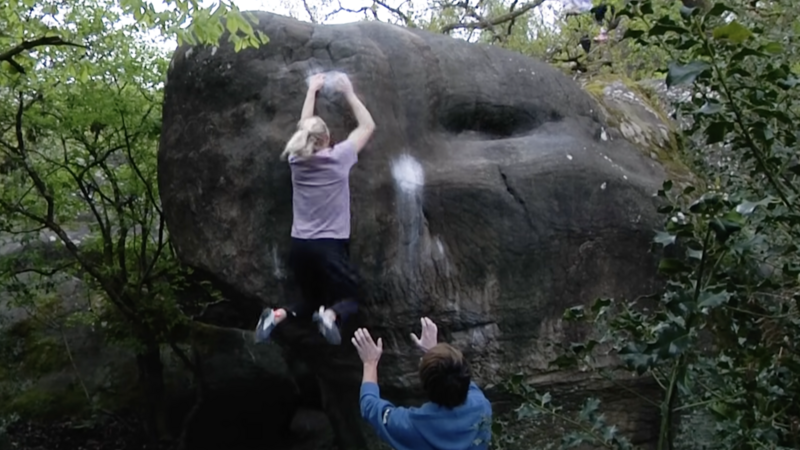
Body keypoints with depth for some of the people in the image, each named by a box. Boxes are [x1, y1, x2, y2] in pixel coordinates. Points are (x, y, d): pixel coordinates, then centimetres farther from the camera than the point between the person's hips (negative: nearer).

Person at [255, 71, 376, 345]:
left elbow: (304, 129, 22)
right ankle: (331, 316, -22)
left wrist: (312, 90, 29)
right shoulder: (339, 157, -7)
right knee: (349, 299, 13)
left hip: (299, 245, 4)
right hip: (331, 245, -4)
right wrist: (348, 92, 12)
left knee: (311, 301, 23)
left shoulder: (296, 158, 3)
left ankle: (279, 315, -8)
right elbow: (368, 126, 6)